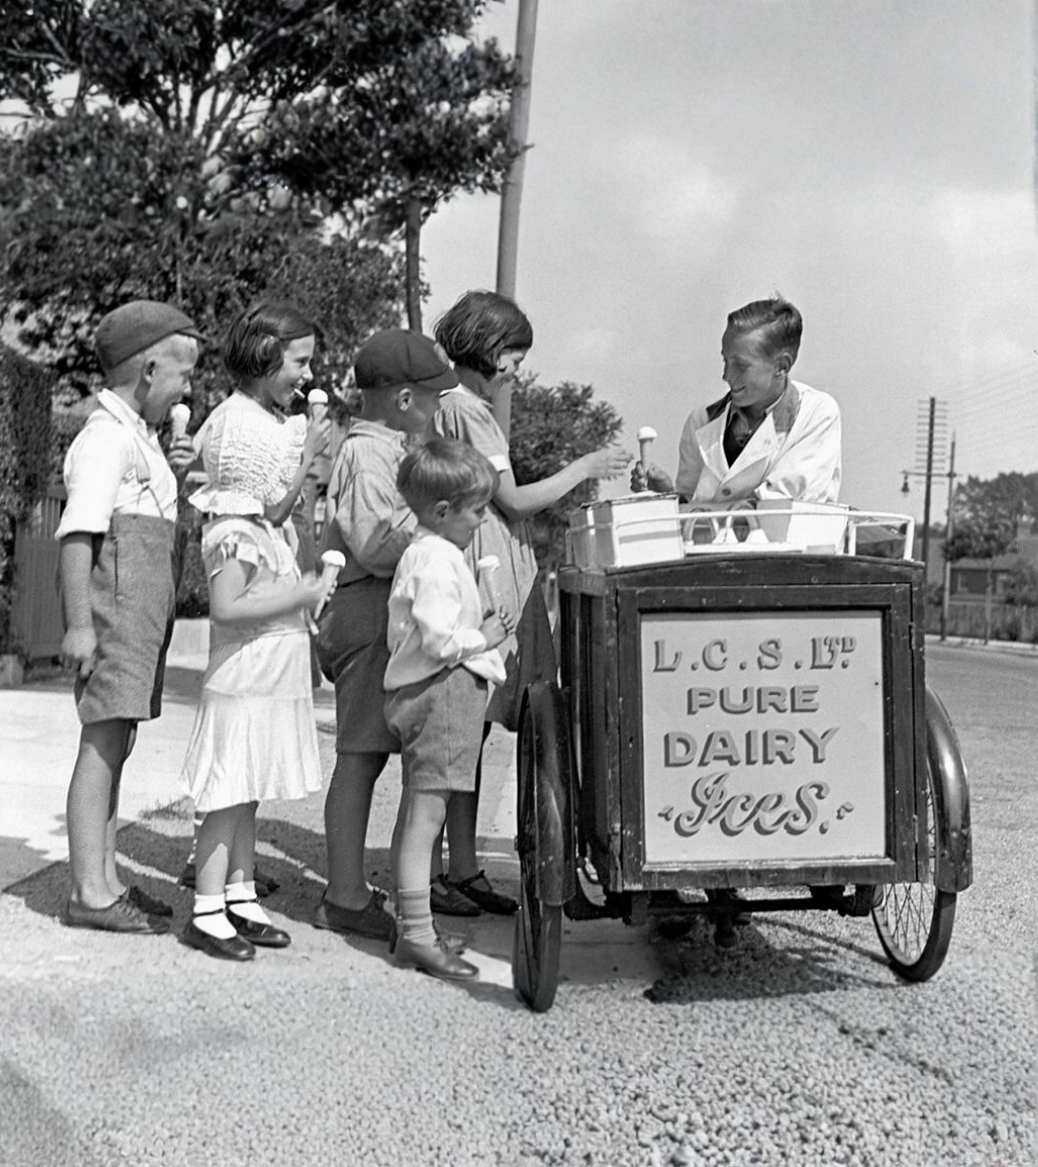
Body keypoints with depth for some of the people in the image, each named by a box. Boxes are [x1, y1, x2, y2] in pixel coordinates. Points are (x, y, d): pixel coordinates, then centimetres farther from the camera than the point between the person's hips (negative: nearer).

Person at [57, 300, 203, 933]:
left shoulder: (140, 435, 19)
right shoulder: (107, 436, -12)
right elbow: (78, 530, -18)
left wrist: (172, 474, 9)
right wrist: (78, 622, -22)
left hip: (143, 612, 10)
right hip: (113, 605, -10)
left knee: (117, 746, 12)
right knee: (103, 744, -7)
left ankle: (105, 880, 19)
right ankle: (90, 893, -2)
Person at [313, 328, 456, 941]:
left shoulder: (387, 448, 18)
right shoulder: (367, 454, -14)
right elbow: (374, 542, -23)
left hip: (382, 609, 11)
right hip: (368, 609, -11)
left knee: (367, 752, 15)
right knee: (361, 754, -7)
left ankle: (349, 886, 25)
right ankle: (346, 899, -2)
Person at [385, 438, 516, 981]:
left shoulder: (421, 551, 18)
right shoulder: (438, 561, -16)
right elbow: (440, 640, -24)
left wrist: (480, 633, 18)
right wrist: (484, 637, -10)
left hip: (419, 690, 11)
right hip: (440, 692, -11)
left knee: (415, 814, 14)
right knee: (426, 813, -9)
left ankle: (409, 926, 23)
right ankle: (418, 935, -7)